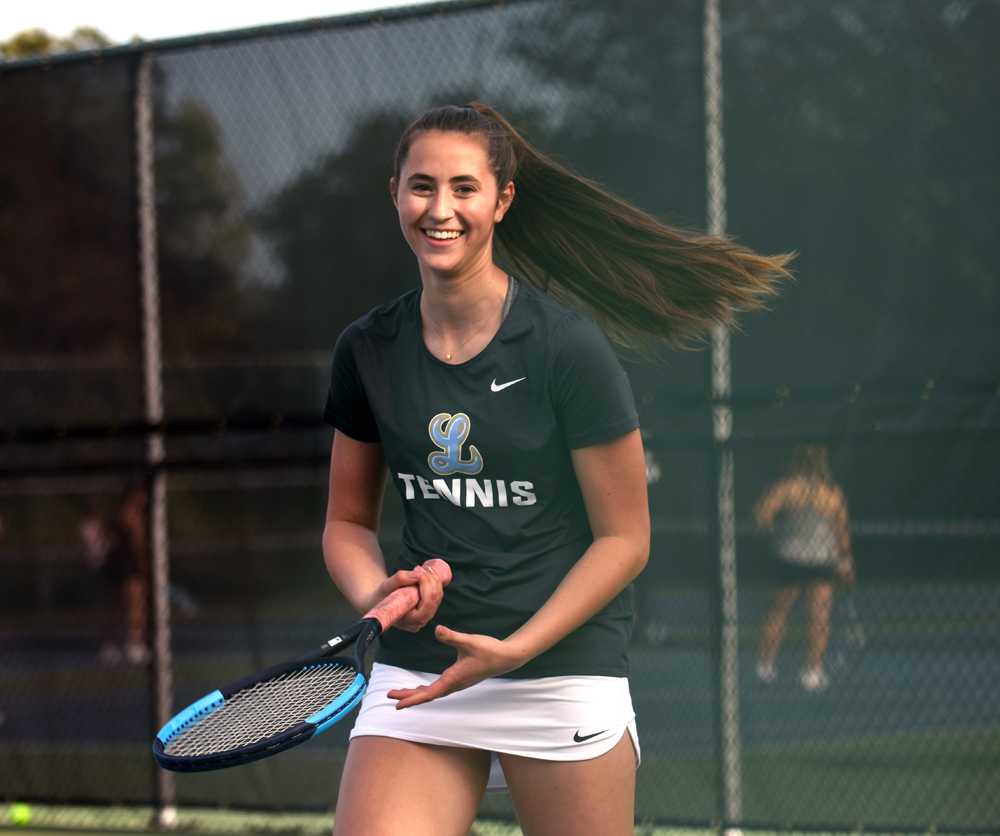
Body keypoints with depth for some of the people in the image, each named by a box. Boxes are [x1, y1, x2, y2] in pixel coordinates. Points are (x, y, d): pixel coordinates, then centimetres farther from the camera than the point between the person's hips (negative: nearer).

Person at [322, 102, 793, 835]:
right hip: (415, 675, 3)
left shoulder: (566, 345, -9)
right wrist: (377, 594, -8)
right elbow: (348, 521, 14)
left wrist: (513, 650, -15)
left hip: (560, 670, -3)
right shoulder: (368, 350, 5)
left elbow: (624, 538, -5)